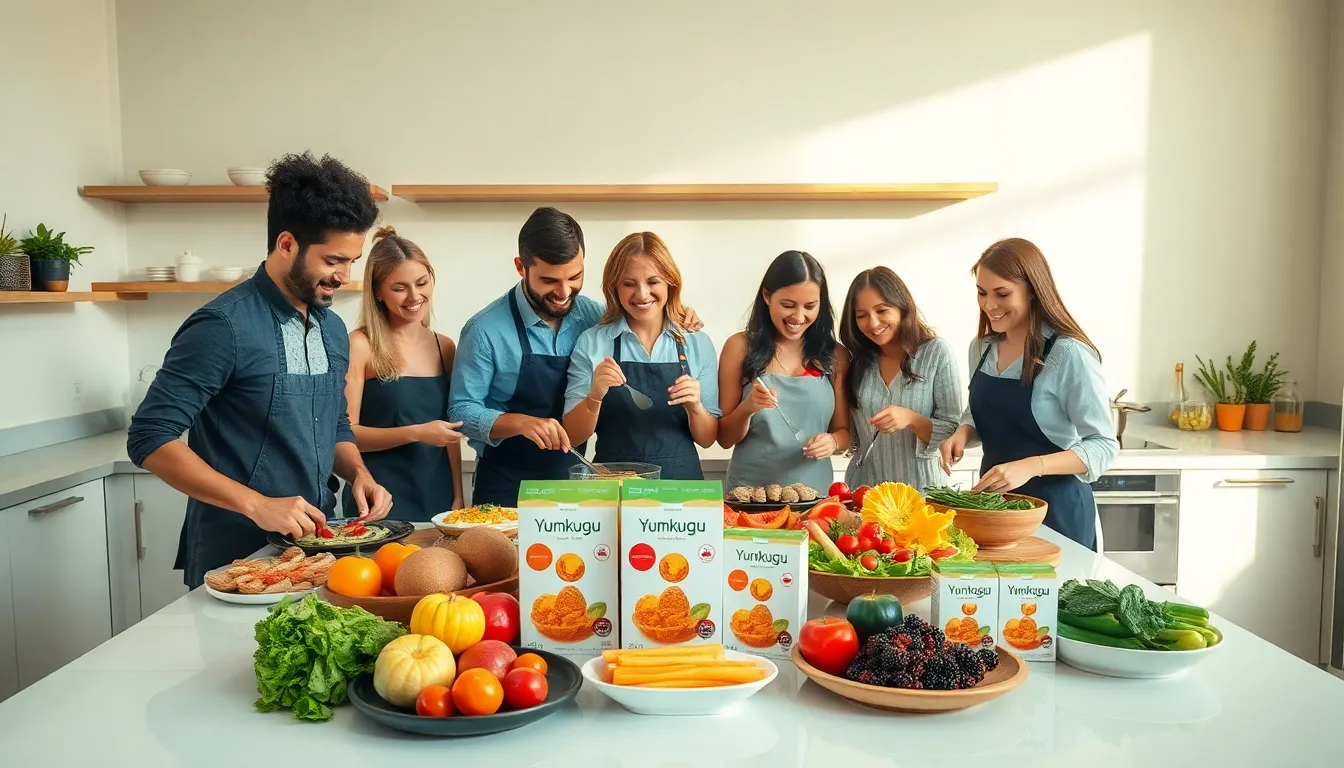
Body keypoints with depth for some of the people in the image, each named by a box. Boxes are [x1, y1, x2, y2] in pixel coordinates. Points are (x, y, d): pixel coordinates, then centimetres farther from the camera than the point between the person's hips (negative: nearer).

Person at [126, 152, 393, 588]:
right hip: (235, 557, -7)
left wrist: (359, 474, -5)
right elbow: (149, 439, -19)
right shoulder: (224, 327, -18)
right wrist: (257, 505, -25)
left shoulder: (332, 329, 5)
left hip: (315, 546, 7)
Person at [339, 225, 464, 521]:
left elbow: (450, 431, 11)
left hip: (437, 499, 4)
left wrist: (458, 498, 5)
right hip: (378, 503, -4)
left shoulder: (445, 347, 7)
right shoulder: (360, 345, -7)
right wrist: (416, 433, -19)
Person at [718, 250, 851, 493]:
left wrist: (832, 442, -9)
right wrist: (747, 408, -16)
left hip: (813, 494, 1)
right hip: (749, 493, -1)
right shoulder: (740, 347, -1)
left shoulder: (835, 355, 4)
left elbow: (844, 430, 11)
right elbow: (725, 438, 2)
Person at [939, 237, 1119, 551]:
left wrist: (1031, 466, -31)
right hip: (993, 501, 6)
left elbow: (1104, 445, -17)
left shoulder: (1068, 354, -18)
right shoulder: (981, 348, 2)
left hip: (1056, 508, -6)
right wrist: (963, 433, -6)